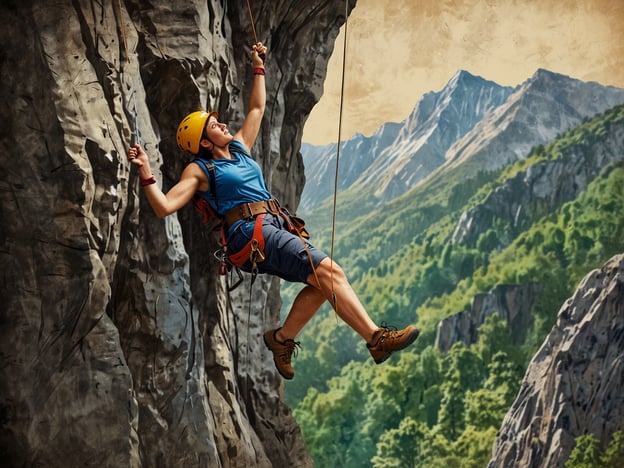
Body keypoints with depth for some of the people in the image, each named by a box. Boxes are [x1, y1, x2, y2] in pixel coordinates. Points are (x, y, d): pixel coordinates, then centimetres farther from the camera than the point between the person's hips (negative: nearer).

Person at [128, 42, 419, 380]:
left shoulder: (240, 147, 23)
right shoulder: (199, 170, 4)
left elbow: (257, 107, 36)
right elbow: (164, 207, -6)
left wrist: (258, 68, 37)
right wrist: (145, 173, -15)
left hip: (276, 228, 8)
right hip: (250, 232, -8)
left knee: (322, 283, -12)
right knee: (329, 271, -20)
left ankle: (282, 338, 4)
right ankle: (376, 338, -22)